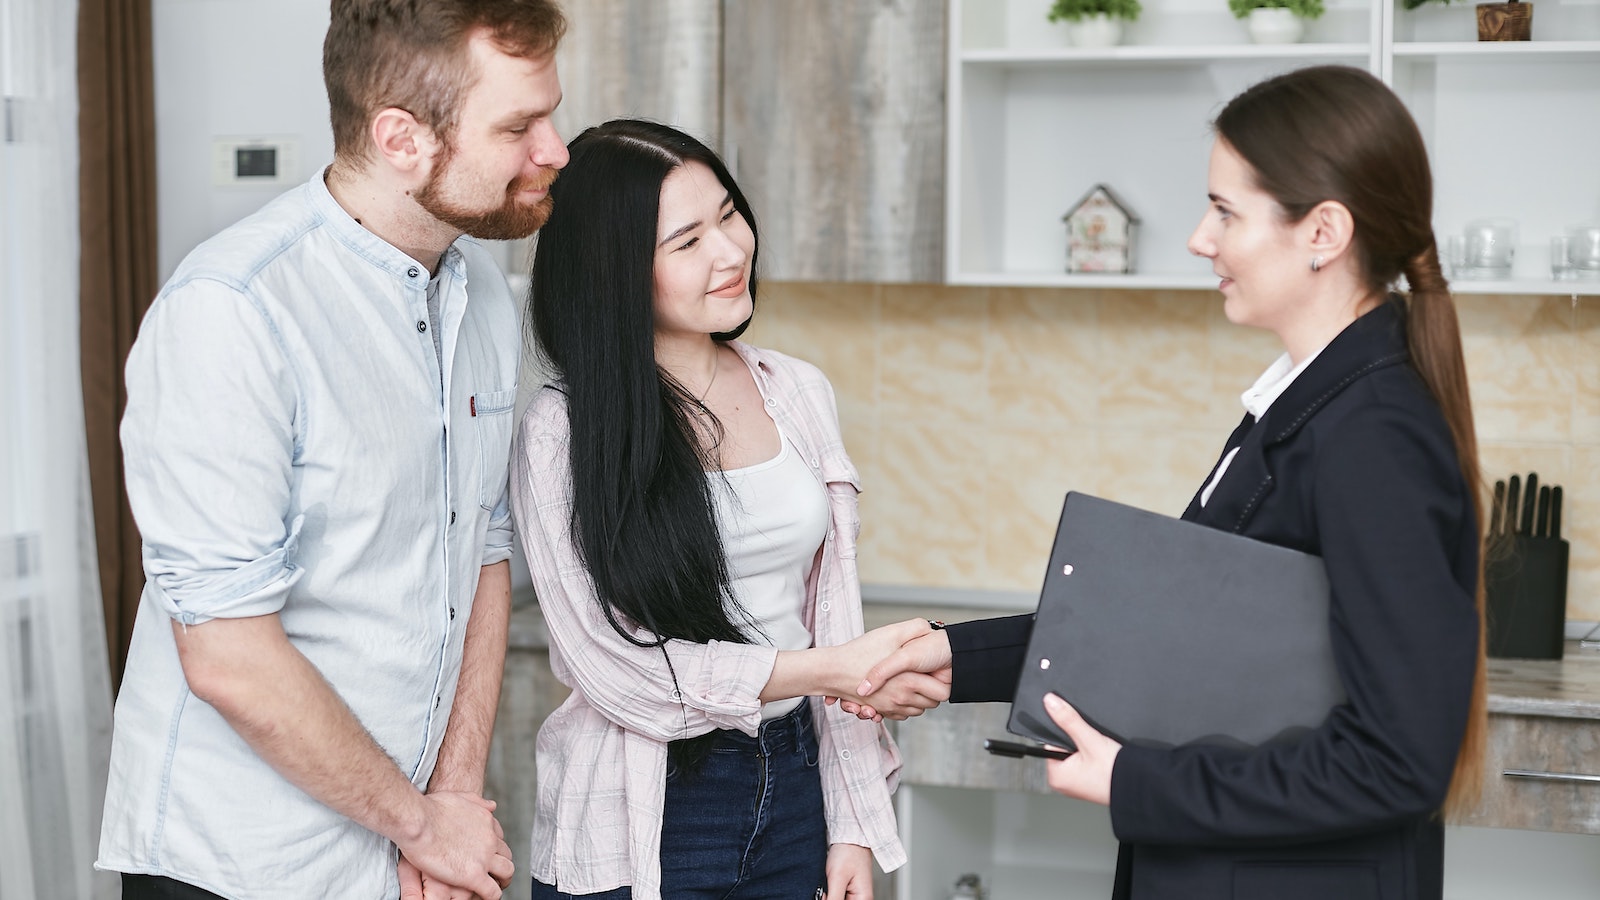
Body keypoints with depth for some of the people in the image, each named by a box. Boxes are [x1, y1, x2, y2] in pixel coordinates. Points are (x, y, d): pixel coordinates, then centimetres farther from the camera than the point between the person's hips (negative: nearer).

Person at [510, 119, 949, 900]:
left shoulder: (798, 394, 4)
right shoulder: (561, 433, -12)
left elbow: (833, 612, 6)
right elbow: (617, 666, -15)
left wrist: (851, 828, 4)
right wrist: (834, 671, -15)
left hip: (796, 796, 4)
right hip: (640, 830, -4)